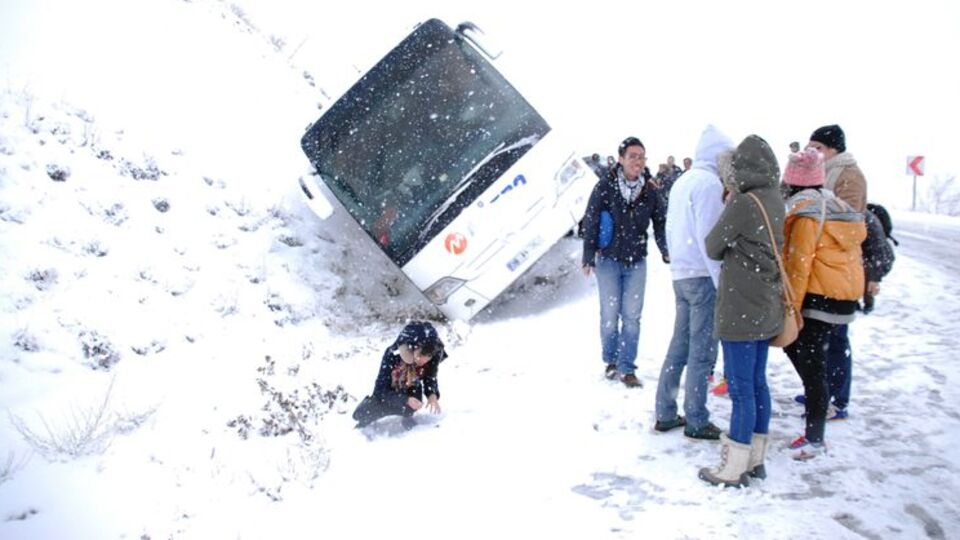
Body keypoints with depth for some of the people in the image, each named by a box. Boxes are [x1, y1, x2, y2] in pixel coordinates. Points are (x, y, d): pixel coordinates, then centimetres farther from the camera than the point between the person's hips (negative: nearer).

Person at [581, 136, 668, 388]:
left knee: (632, 316, 2)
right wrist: (588, 258, -8)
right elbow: (590, 222, -6)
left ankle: (626, 368, 12)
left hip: (636, 263, 2)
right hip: (608, 260, -2)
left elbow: (660, 223, 8)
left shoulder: (650, 191, 0)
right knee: (610, 315, 5)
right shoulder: (605, 187, -8)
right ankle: (610, 360, 25)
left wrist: (666, 251, -4)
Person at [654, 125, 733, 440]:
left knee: (680, 345, 14)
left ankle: (665, 414, 20)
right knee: (703, 350, -1)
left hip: (680, 274, 9)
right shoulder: (709, 182, -13)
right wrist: (722, 280, -14)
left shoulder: (682, 181, 14)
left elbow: (670, 228, 18)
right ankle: (696, 421, 6)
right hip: (703, 275, -9)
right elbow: (709, 236, -17)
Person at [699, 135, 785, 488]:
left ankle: (735, 469, 9)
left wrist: (728, 205, 4)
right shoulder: (774, 201, 7)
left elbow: (712, 247, -8)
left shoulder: (743, 204, -18)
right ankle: (755, 459, 27)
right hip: (765, 308, 9)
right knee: (757, 382, 16)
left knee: (741, 387, -1)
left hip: (741, 309, -9)